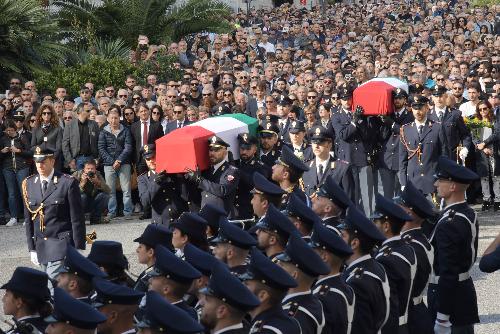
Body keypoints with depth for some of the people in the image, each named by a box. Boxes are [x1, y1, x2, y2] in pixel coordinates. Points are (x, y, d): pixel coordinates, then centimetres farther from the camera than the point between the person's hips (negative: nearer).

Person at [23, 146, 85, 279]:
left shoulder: (68, 182, -8)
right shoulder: (28, 184, 7)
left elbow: (77, 219, -7)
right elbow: (28, 219, 12)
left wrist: (78, 249, -8)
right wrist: (32, 248, 9)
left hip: (61, 243, -5)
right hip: (41, 245, 5)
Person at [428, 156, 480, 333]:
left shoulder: (449, 224, -24)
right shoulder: (469, 214, 6)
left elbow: (448, 273, -25)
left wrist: (442, 318, -22)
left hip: (450, 296, -9)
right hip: (465, 289, 9)